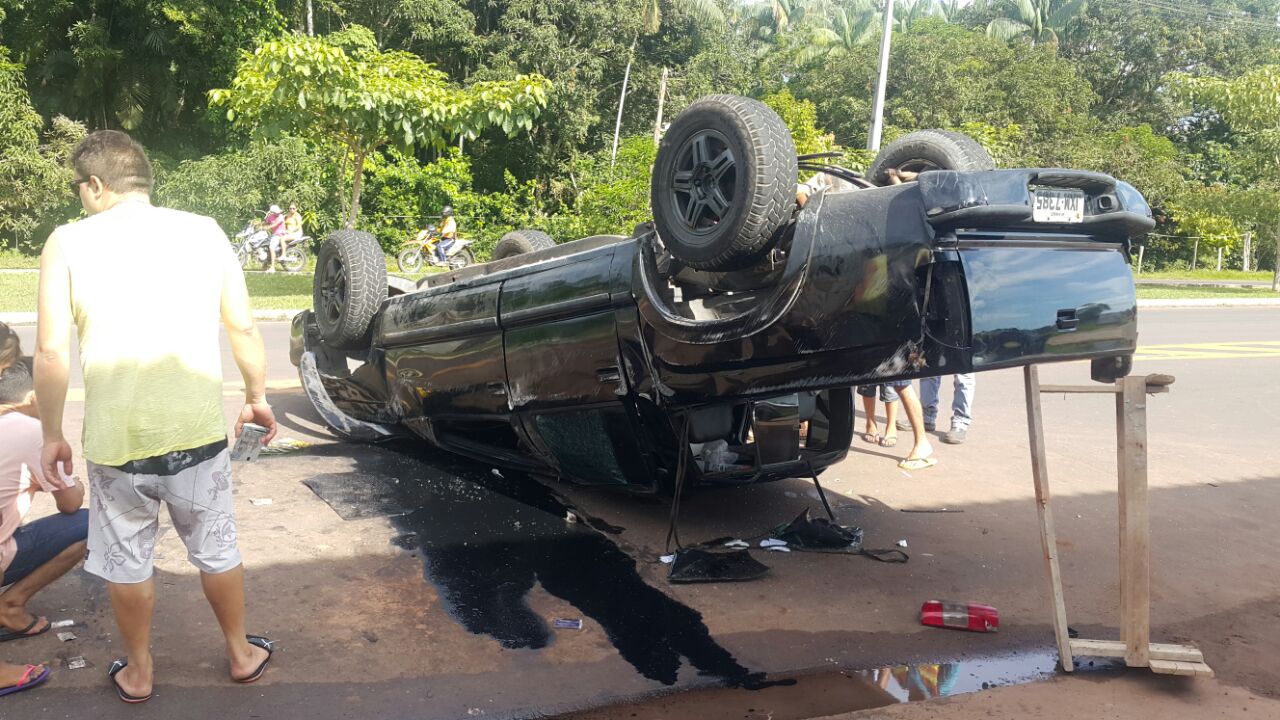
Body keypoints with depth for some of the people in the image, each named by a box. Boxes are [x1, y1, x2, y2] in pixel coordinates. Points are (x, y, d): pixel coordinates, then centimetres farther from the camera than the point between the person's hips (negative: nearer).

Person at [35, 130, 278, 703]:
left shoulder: (68, 242, -5)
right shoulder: (203, 232, -1)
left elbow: (51, 352, -8)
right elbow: (244, 329, 1)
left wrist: (52, 434, 3)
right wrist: (257, 397, 14)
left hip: (115, 437, -1)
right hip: (199, 430, 2)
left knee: (127, 562, 18)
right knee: (216, 550, 19)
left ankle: (138, 673, 35)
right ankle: (242, 655, 34)